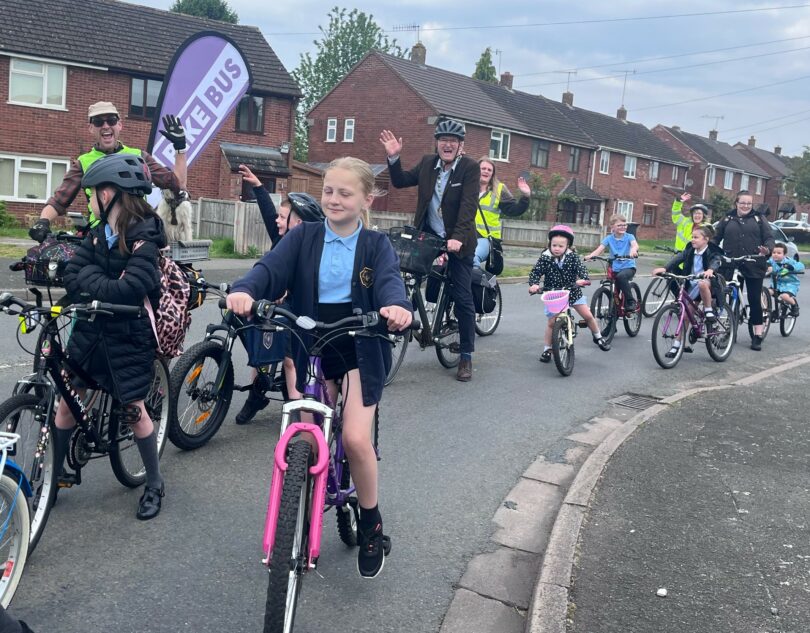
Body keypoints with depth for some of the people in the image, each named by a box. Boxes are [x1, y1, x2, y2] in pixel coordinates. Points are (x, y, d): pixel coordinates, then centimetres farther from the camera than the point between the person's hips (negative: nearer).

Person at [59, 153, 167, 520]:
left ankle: (155, 485, 19)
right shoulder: (98, 233, 7)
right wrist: (102, 288, -18)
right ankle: (52, 475, 27)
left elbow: (127, 290, -27)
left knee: (133, 410, 0)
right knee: (66, 402, 9)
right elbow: (71, 278, -1)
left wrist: (87, 279, -13)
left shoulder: (144, 240, -15)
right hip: (90, 329, 7)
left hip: (128, 335, -6)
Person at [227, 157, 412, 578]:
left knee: (356, 440, -14)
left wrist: (396, 306, -45)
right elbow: (271, 268, -15)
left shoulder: (376, 245, 0)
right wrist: (244, 291, -38)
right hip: (310, 349, 2)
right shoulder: (302, 238, 2)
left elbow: (389, 280, -20)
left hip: (359, 349, -2)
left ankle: (371, 526, 11)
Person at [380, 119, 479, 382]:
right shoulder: (427, 163, 5)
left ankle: (466, 356, 7)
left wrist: (457, 238, -30)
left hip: (457, 241, -4)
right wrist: (393, 157, -4)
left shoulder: (470, 168, -10)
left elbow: (468, 206, -19)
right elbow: (400, 182, 11)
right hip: (428, 237, 4)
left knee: (463, 298, -1)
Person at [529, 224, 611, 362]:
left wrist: (583, 279, -42)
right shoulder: (545, 258, -13)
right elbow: (536, 272, -15)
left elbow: (581, 268, -21)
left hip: (573, 291, 1)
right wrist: (533, 284, -35)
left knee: (588, 315, 1)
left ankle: (598, 337, 27)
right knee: (552, 322, -2)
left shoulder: (572, 256, -11)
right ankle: (547, 349, 14)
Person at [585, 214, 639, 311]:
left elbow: (635, 244, -24)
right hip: (615, 269, 3)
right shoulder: (609, 238, 2)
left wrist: (633, 250, -49)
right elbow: (599, 249, -11)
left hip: (628, 267, -3)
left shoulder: (629, 237, -3)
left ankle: (631, 302, -25)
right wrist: (590, 256, -32)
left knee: (621, 276, -36)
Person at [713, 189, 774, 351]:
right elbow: (716, 238, 11)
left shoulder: (759, 220, 8)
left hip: (754, 267, -1)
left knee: (755, 300, 0)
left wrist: (767, 249, -18)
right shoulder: (727, 220, 10)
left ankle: (757, 336, 4)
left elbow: (769, 238, 3)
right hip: (731, 267, 1)